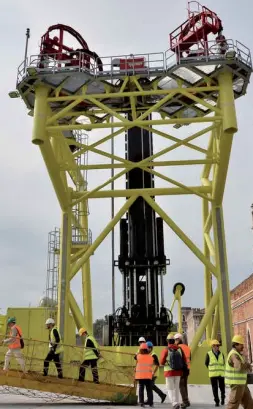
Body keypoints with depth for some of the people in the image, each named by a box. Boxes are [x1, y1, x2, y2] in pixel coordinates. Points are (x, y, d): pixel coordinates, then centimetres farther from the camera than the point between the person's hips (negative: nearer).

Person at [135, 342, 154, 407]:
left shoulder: (138, 356, -8)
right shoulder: (150, 357, -3)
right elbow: (151, 365, 3)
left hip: (140, 375, -1)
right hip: (148, 376, 1)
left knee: (141, 389, 8)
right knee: (149, 389, 10)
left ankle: (141, 402, 2)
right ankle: (150, 403, 7)